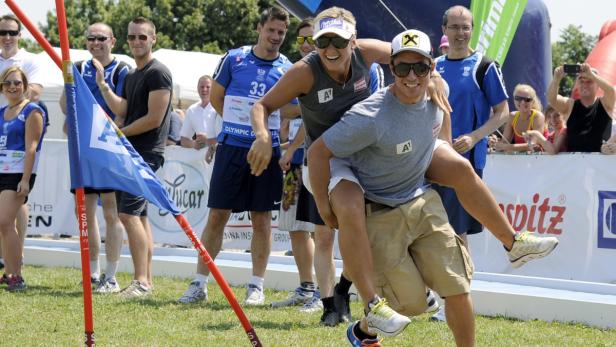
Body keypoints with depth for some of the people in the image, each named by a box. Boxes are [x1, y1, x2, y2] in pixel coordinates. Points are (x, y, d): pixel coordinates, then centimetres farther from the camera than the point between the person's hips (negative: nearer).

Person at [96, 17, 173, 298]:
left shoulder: (158, 73, -10)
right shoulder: (130, 77, 19)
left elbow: (154, 118, -16)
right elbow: (122, 111, 11)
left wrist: (119, 132, -8)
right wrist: (102, 84, 2)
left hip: (146, 153, -10)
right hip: (128, 152, 10)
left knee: (129, 213, -17)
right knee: (138, 216, 9)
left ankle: (141, 282, -19)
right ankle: (146, 280, 12)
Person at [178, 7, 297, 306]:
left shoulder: (287, 70, 3)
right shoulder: (234, 59, 1)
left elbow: (291, 109, 11)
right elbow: (216, 96, 12)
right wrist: (238, 121, 9)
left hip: (266, 149, 1)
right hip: (231, 147, -1)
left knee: (261, 219, 4)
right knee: (216, 215, -1)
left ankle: (256, 286, 11)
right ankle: (199, 284, 5)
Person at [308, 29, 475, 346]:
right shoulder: (371, 117, -28)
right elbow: (318, 153, -21)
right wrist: (324, 208, -15)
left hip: (425, 204, 6)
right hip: (381, 216, -6)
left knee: (457, 290, -1)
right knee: (411, 303, 1)